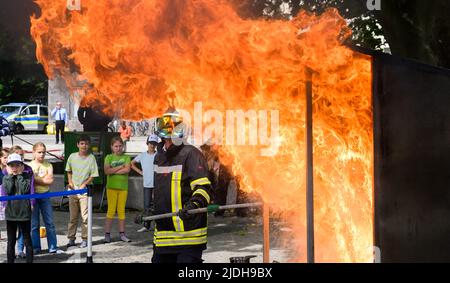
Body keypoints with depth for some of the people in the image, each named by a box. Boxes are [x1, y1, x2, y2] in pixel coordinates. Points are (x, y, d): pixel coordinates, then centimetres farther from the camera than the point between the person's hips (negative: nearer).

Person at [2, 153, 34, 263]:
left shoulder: (27, 176, -2)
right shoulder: (6, 178, 5)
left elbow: (25, 189, -16)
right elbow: (8, 190, -12)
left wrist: (20, 175, -11)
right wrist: (11, 176, -9)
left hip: (24, 212, -2)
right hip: (10, 212, 2)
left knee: (27, 240, 6)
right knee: (11, 241, 10)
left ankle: (29, 261, 13)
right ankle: (10, 261, 18)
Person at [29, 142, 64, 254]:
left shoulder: (48, 165, 4)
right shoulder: (30, 165, -1)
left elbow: (50, 180, -9)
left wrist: (37, 180, -14)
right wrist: (45, 179, -11)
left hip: (45, 195, 2)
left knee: (49, 222, 3)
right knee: (34, 223, 4)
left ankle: (53, 247, 7)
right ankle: (35, 248, 13)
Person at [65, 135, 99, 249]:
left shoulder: (91, 158, -5)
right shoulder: (72, 157, 5)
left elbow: (93, 175, -5)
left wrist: (84, 184, -14)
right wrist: (70, 182, 2)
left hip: (85, 190, -3)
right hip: (73, 189, 3)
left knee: (85, 216, -2)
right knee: (73, 216, 10)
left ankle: (85, 239, 6)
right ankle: (71, 238, 17)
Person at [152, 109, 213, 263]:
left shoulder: (191, 154, -10)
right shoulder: (159, 156, 15)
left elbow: (204, 187, -19)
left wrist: (194, 205, -36)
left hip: (188, 232, -8)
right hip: (163, 233, 8)